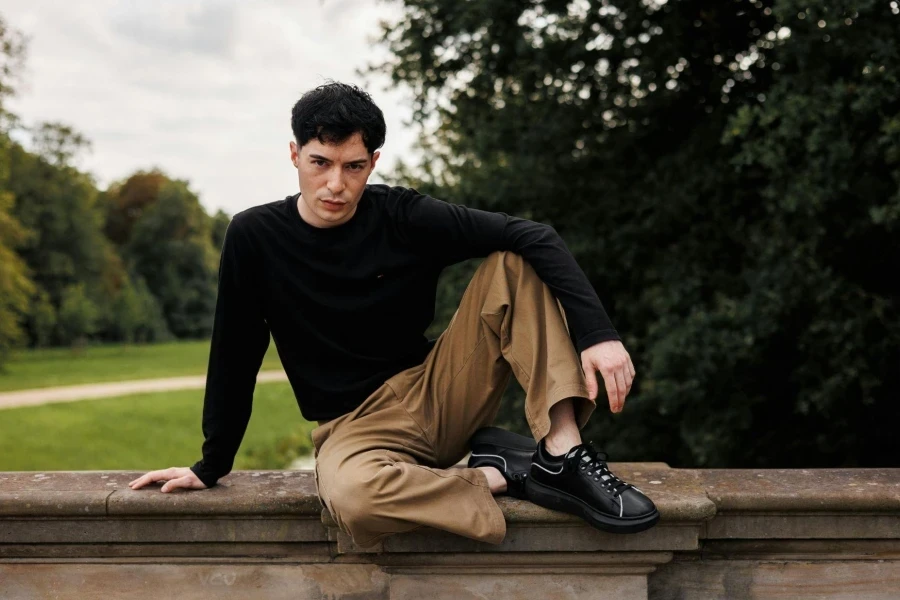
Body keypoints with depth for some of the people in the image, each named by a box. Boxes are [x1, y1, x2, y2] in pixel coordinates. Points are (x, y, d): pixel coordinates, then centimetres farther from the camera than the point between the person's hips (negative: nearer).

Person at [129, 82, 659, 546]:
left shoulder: (405, 217, -7)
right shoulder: (255, 237, -7)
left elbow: (533, 237, -15)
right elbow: (235, 357, 2)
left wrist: (597, 332, -29)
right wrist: (212, 466, 5)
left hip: (442, 393, 2)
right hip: (356, 425, -2)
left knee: (516, 264, -16)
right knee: (351, 495, -40)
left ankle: (563, 453, -24)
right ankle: (502, 474, -14)